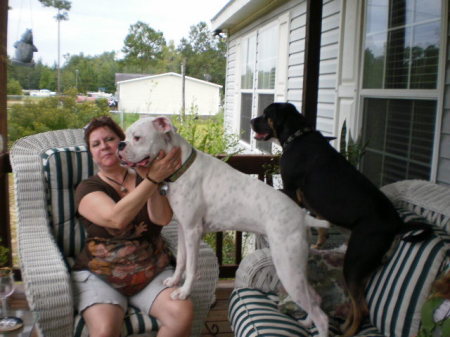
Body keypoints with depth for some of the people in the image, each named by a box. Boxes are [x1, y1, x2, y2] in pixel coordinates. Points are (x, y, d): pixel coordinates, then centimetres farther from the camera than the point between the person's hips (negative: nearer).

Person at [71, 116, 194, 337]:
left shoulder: (143, 178, 8)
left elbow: (163, 219, -10)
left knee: (183, 313, -23)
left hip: (152, 272, 3)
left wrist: (149, 178, -22)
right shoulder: (88, 188, -2)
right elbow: (117, 219, -24)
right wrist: (152, 179, -28)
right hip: (100, 275, -2)